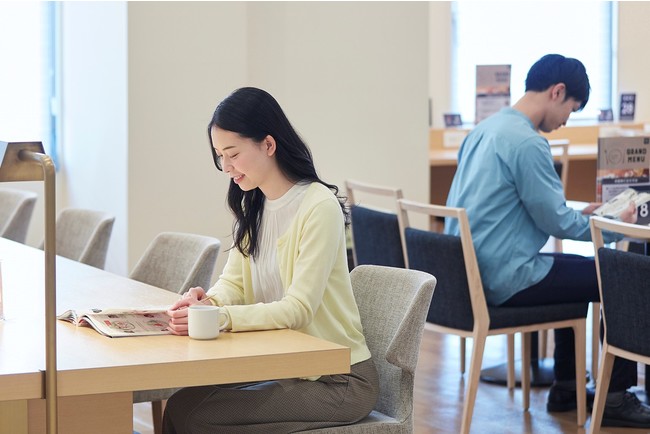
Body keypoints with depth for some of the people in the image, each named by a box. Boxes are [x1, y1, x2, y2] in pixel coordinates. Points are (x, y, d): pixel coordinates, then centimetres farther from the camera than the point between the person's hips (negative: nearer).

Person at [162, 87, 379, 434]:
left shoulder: (319, 208, -17)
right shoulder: (253, 207, 10)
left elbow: (298, 310, -21)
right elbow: (233, 282, 7)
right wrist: (208, 301, -16)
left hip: (338, 380, -7)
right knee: (181, 404, -14)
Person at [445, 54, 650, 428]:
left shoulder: (486, 130, 10)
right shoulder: (527, 142, -20)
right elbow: (557, 223, -15)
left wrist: (579, 215, 21)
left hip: (470, 274, 10)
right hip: (503, 281, -10)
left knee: (577, 269, 29)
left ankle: (566, 388, 31)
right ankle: (617, 398, 8)